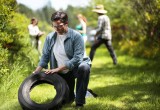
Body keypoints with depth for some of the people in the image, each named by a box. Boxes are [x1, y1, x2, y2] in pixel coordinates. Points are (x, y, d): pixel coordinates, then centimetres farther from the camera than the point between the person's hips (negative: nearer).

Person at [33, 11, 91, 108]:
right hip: (62, 74, 4)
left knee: (84, 67, -37)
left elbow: (77, 58, -26)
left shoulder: (76, 36, -19)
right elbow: (45, 56, 2)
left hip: (76, 67, -4)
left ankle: (79, 102, -27)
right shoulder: (50, 37, -5)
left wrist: (58, 69, -29)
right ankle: (71, 97, 40)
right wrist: (35, 73, -9)